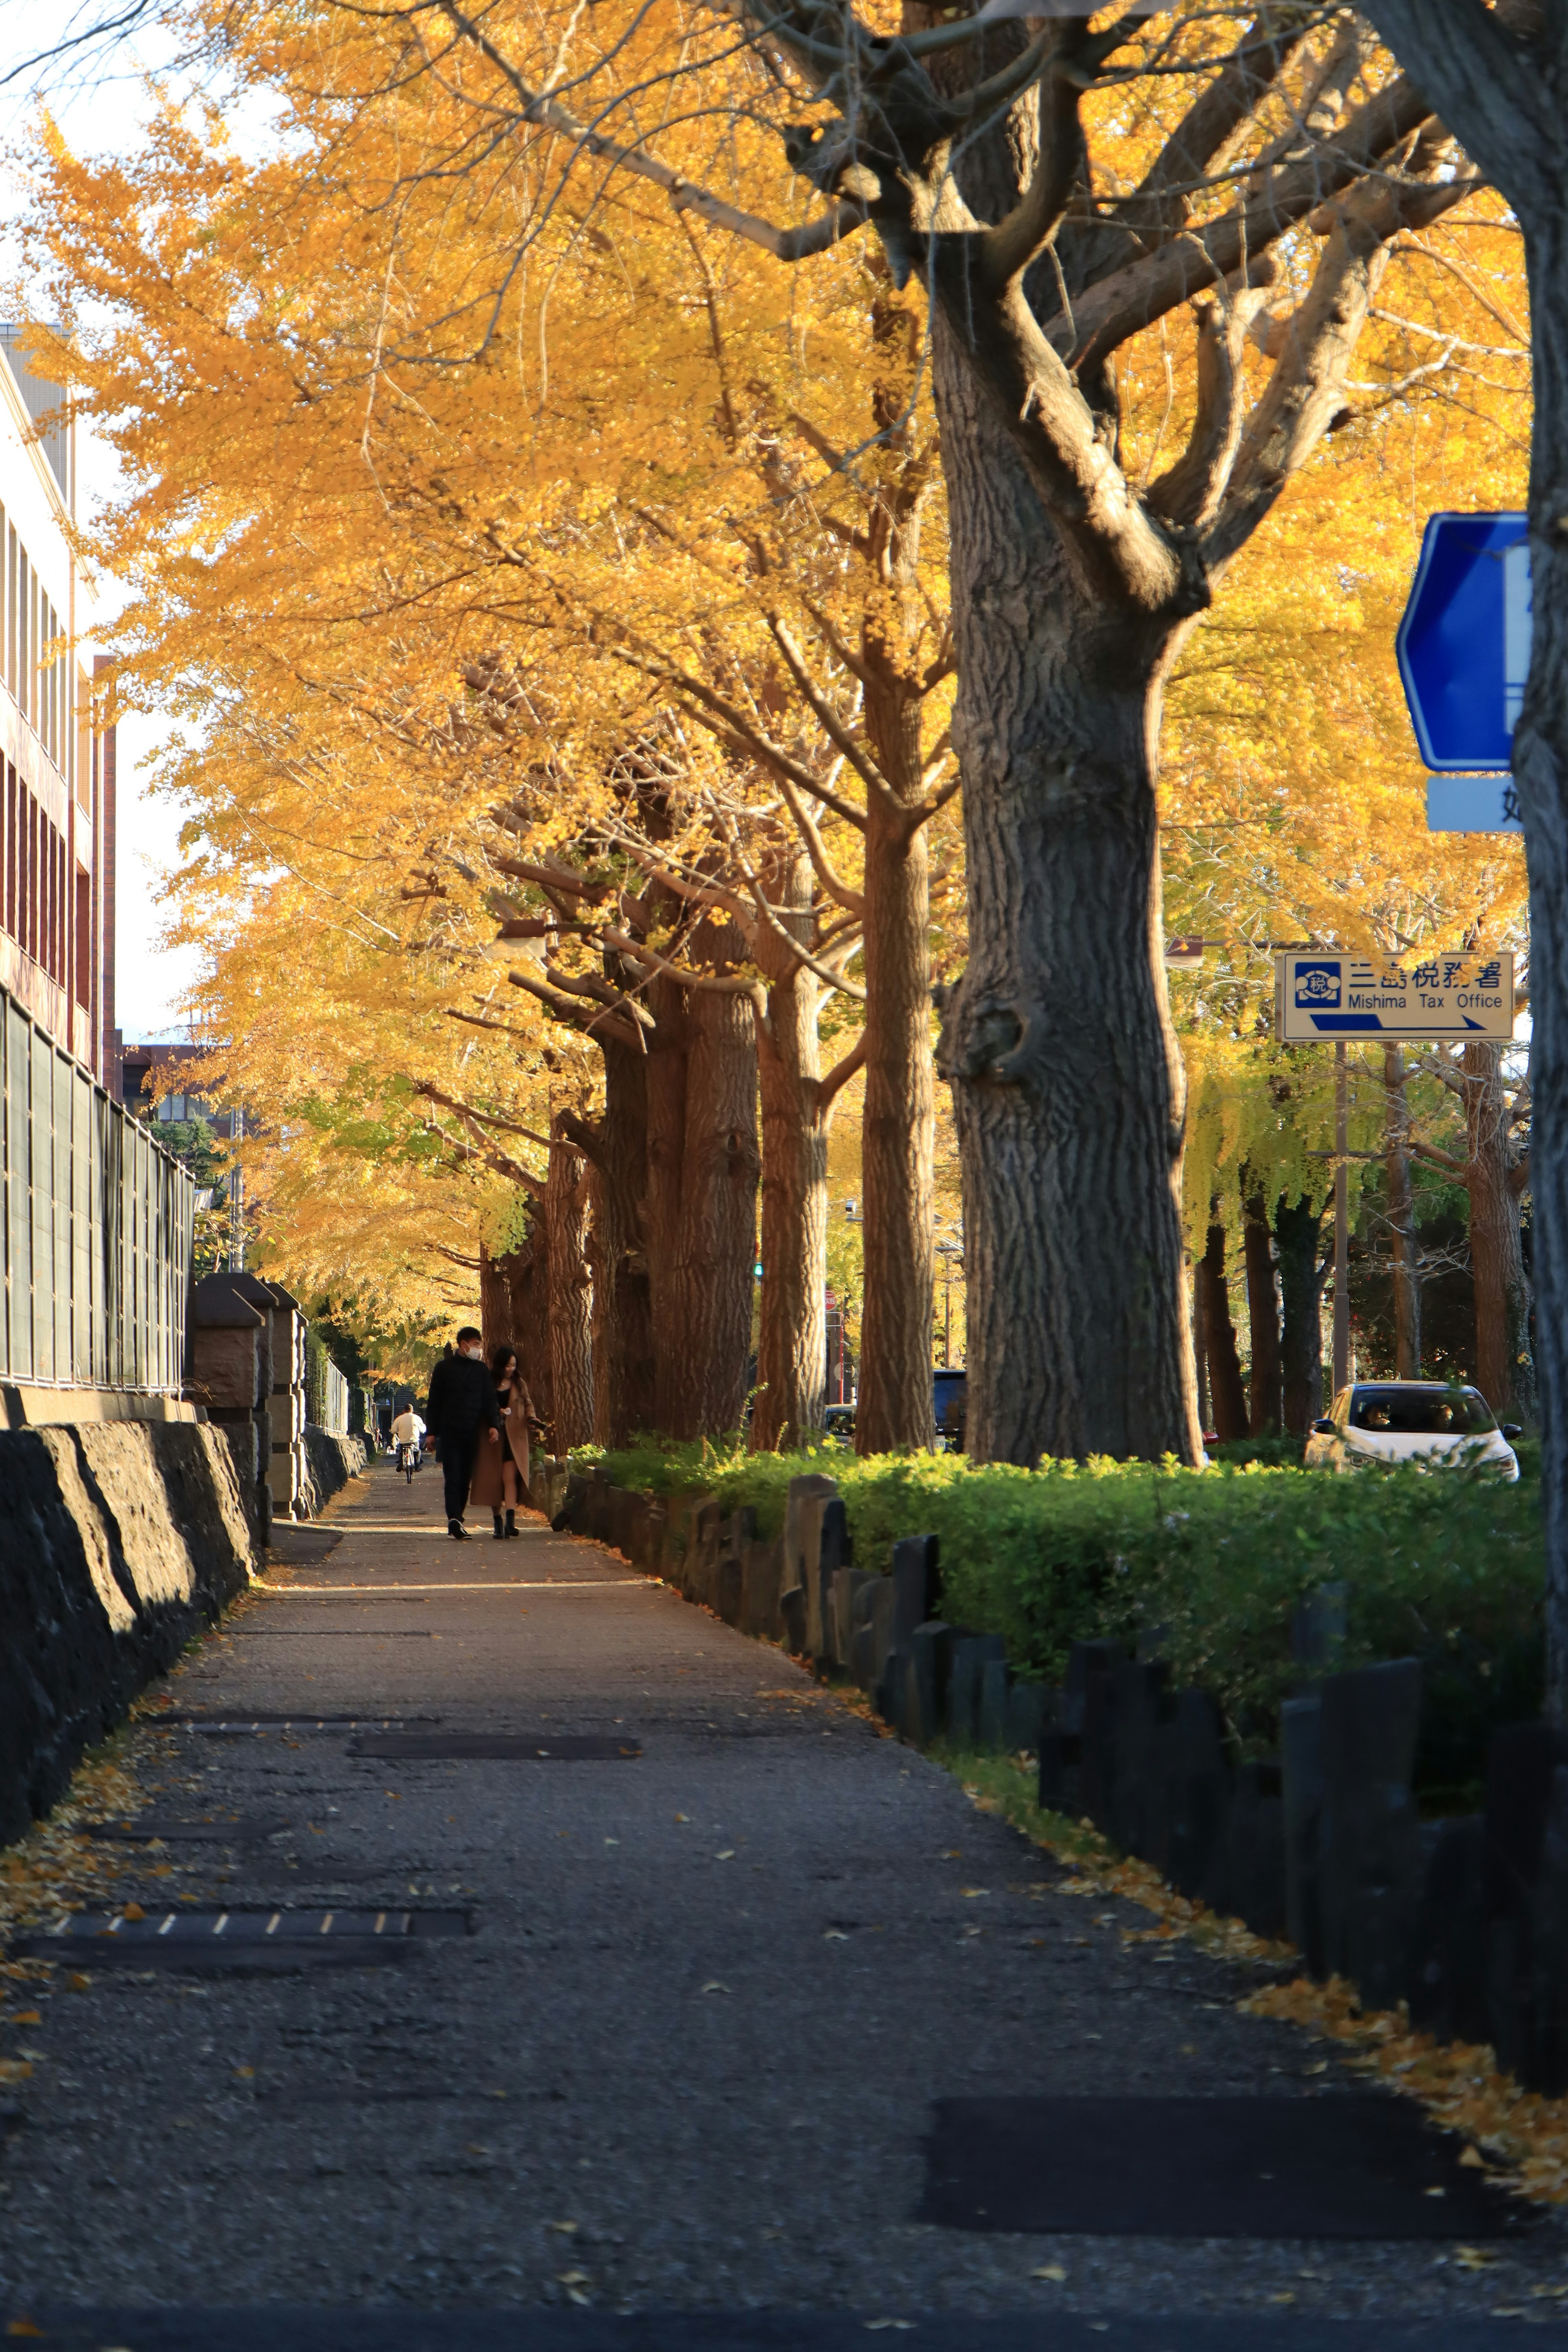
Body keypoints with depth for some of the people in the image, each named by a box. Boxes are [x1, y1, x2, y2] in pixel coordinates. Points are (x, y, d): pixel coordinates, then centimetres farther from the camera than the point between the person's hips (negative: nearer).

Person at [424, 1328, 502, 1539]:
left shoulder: (481, 1370, 10)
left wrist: (494, 1425, -8)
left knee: (465, 1478, 5)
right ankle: (455, 1519, -21)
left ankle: (456, 1521, 13)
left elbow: (490, 1399, 7)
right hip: (450, 1432, -3)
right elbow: (434, 1401, 6)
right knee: (453, 1477, -11)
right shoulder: (445, 1368, 4)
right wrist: (432, 1432, 2)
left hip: (472, 1433, 3)